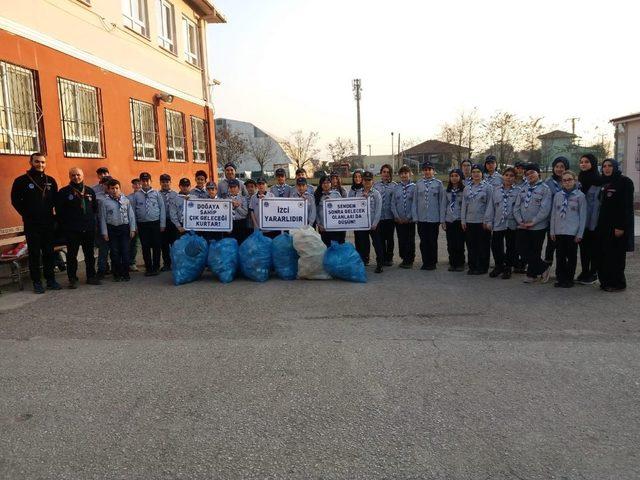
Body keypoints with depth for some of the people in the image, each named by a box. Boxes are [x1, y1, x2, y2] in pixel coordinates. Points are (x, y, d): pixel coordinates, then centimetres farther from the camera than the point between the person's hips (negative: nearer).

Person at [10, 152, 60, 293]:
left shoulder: (50, 181, 8)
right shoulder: (21, 181, -2)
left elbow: (55, 199, 16)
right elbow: (15, 200, -1)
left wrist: (49, 211, 5)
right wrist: (27, 214, -3)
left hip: (48, 222, 3)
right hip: (31, 224, -3)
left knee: (49, 252, 7)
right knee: (34, 254, 3)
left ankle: (51, 280, 15)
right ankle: (36, 282, 10)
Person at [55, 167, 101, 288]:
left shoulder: (90, 191, 9)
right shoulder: (64, 192, -3)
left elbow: (95, 208, 19)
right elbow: (59, 211, -3)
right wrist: (64, 226, -3)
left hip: (89, 229, 4)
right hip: (72, 231, -4)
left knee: (90, 254, 11)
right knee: (72, 255, 2)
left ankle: (91, 276, 21)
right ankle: (72, 279, 11)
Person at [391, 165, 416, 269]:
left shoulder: (414, 187, -3)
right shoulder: (396, 188, 6)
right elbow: (393, 203, 5)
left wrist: (408, 217, -11)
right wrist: (397, 217, -4)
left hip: (410, 220, -2)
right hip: (399, 220, 3)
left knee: (410, 240, 2)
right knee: (401, 240, 7)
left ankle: (409, 260, 11)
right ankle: (403, 258, 19)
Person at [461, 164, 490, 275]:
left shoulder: (487, 187, -1)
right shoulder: (467, 189, 12)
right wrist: (463, 220, 6)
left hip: (482, 221, -4)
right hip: (469, 221, 4)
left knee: (483, 246, 2)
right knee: (471, 245, 7)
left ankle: (482, 268, 11)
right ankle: (472, 267, 17)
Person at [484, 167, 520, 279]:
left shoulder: (518, 191, 3)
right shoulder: (496, 191, 10)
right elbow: (491, 206, 10)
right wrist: (489, 221, 5)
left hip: (512, 224, -1)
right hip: (498, 223, 2)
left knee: (510, 247, 6)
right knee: (495, 246, 1)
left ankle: (508, 268, 20)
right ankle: (499, 266, 22)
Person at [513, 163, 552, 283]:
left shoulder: (544, 189, -6)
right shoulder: (523, 190, 11)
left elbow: (545, 209, -14)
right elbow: (516, 207, 8)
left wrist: (532, 222, -16)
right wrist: (520, 221, -7)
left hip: (538, 227, -5)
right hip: (522, 227, 5)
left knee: (534, 252, 3)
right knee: (521, 248, 2)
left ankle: (532, 274, 20)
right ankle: (543, 268, 16)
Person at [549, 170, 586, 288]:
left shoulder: (580, 195, -2)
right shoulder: (558, 195, 7)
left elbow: (583, 216, -3)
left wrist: (580, 233, -7)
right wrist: (552, 231, 6)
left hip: (573, 232, -3)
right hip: (559, 231, 3)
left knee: (571, 256, 7)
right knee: (560, 256, 7)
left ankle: (569, 279, 16)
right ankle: (560, 278, 17)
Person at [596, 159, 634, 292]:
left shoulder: (625, 182, -8)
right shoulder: (604, 183, 14)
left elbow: (627, 206, -14)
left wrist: (621, 226, -20)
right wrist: (600, 224, 10)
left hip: (618, 225, -7)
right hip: (603, 225, 7)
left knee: (616, 255, -1)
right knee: (603, 254, 8)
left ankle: (617, 283, 9)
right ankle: (606, 280, 18)